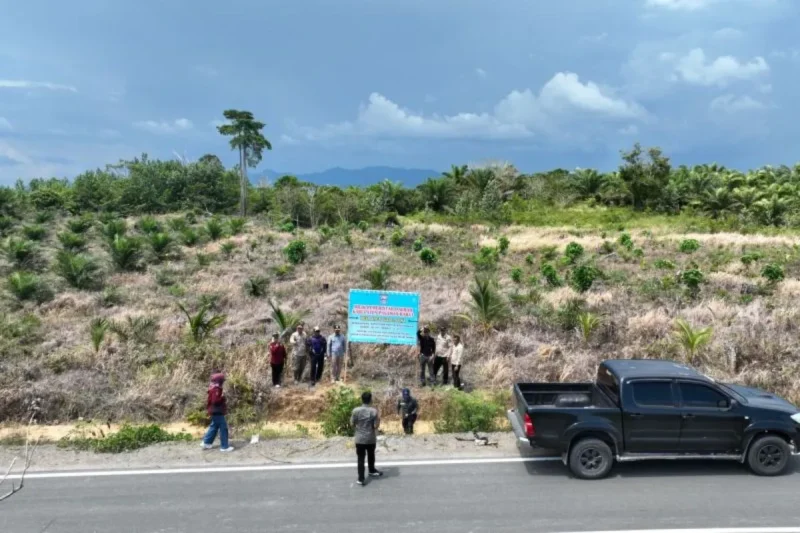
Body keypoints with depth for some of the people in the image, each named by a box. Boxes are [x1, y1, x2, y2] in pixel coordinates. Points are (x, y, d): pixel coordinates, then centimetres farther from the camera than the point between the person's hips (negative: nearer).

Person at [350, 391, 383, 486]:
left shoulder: (356, 410, -11)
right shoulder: (374, 411, -12)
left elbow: (352, 424, -4)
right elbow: (376, 426, -12)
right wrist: (378, 419, 5)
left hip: (359, 438, -1)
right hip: (371, 438, 1)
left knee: (360, 458, 5)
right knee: (371, 456, 23)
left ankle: (361, 479, 4)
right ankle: (372, 471, 42)